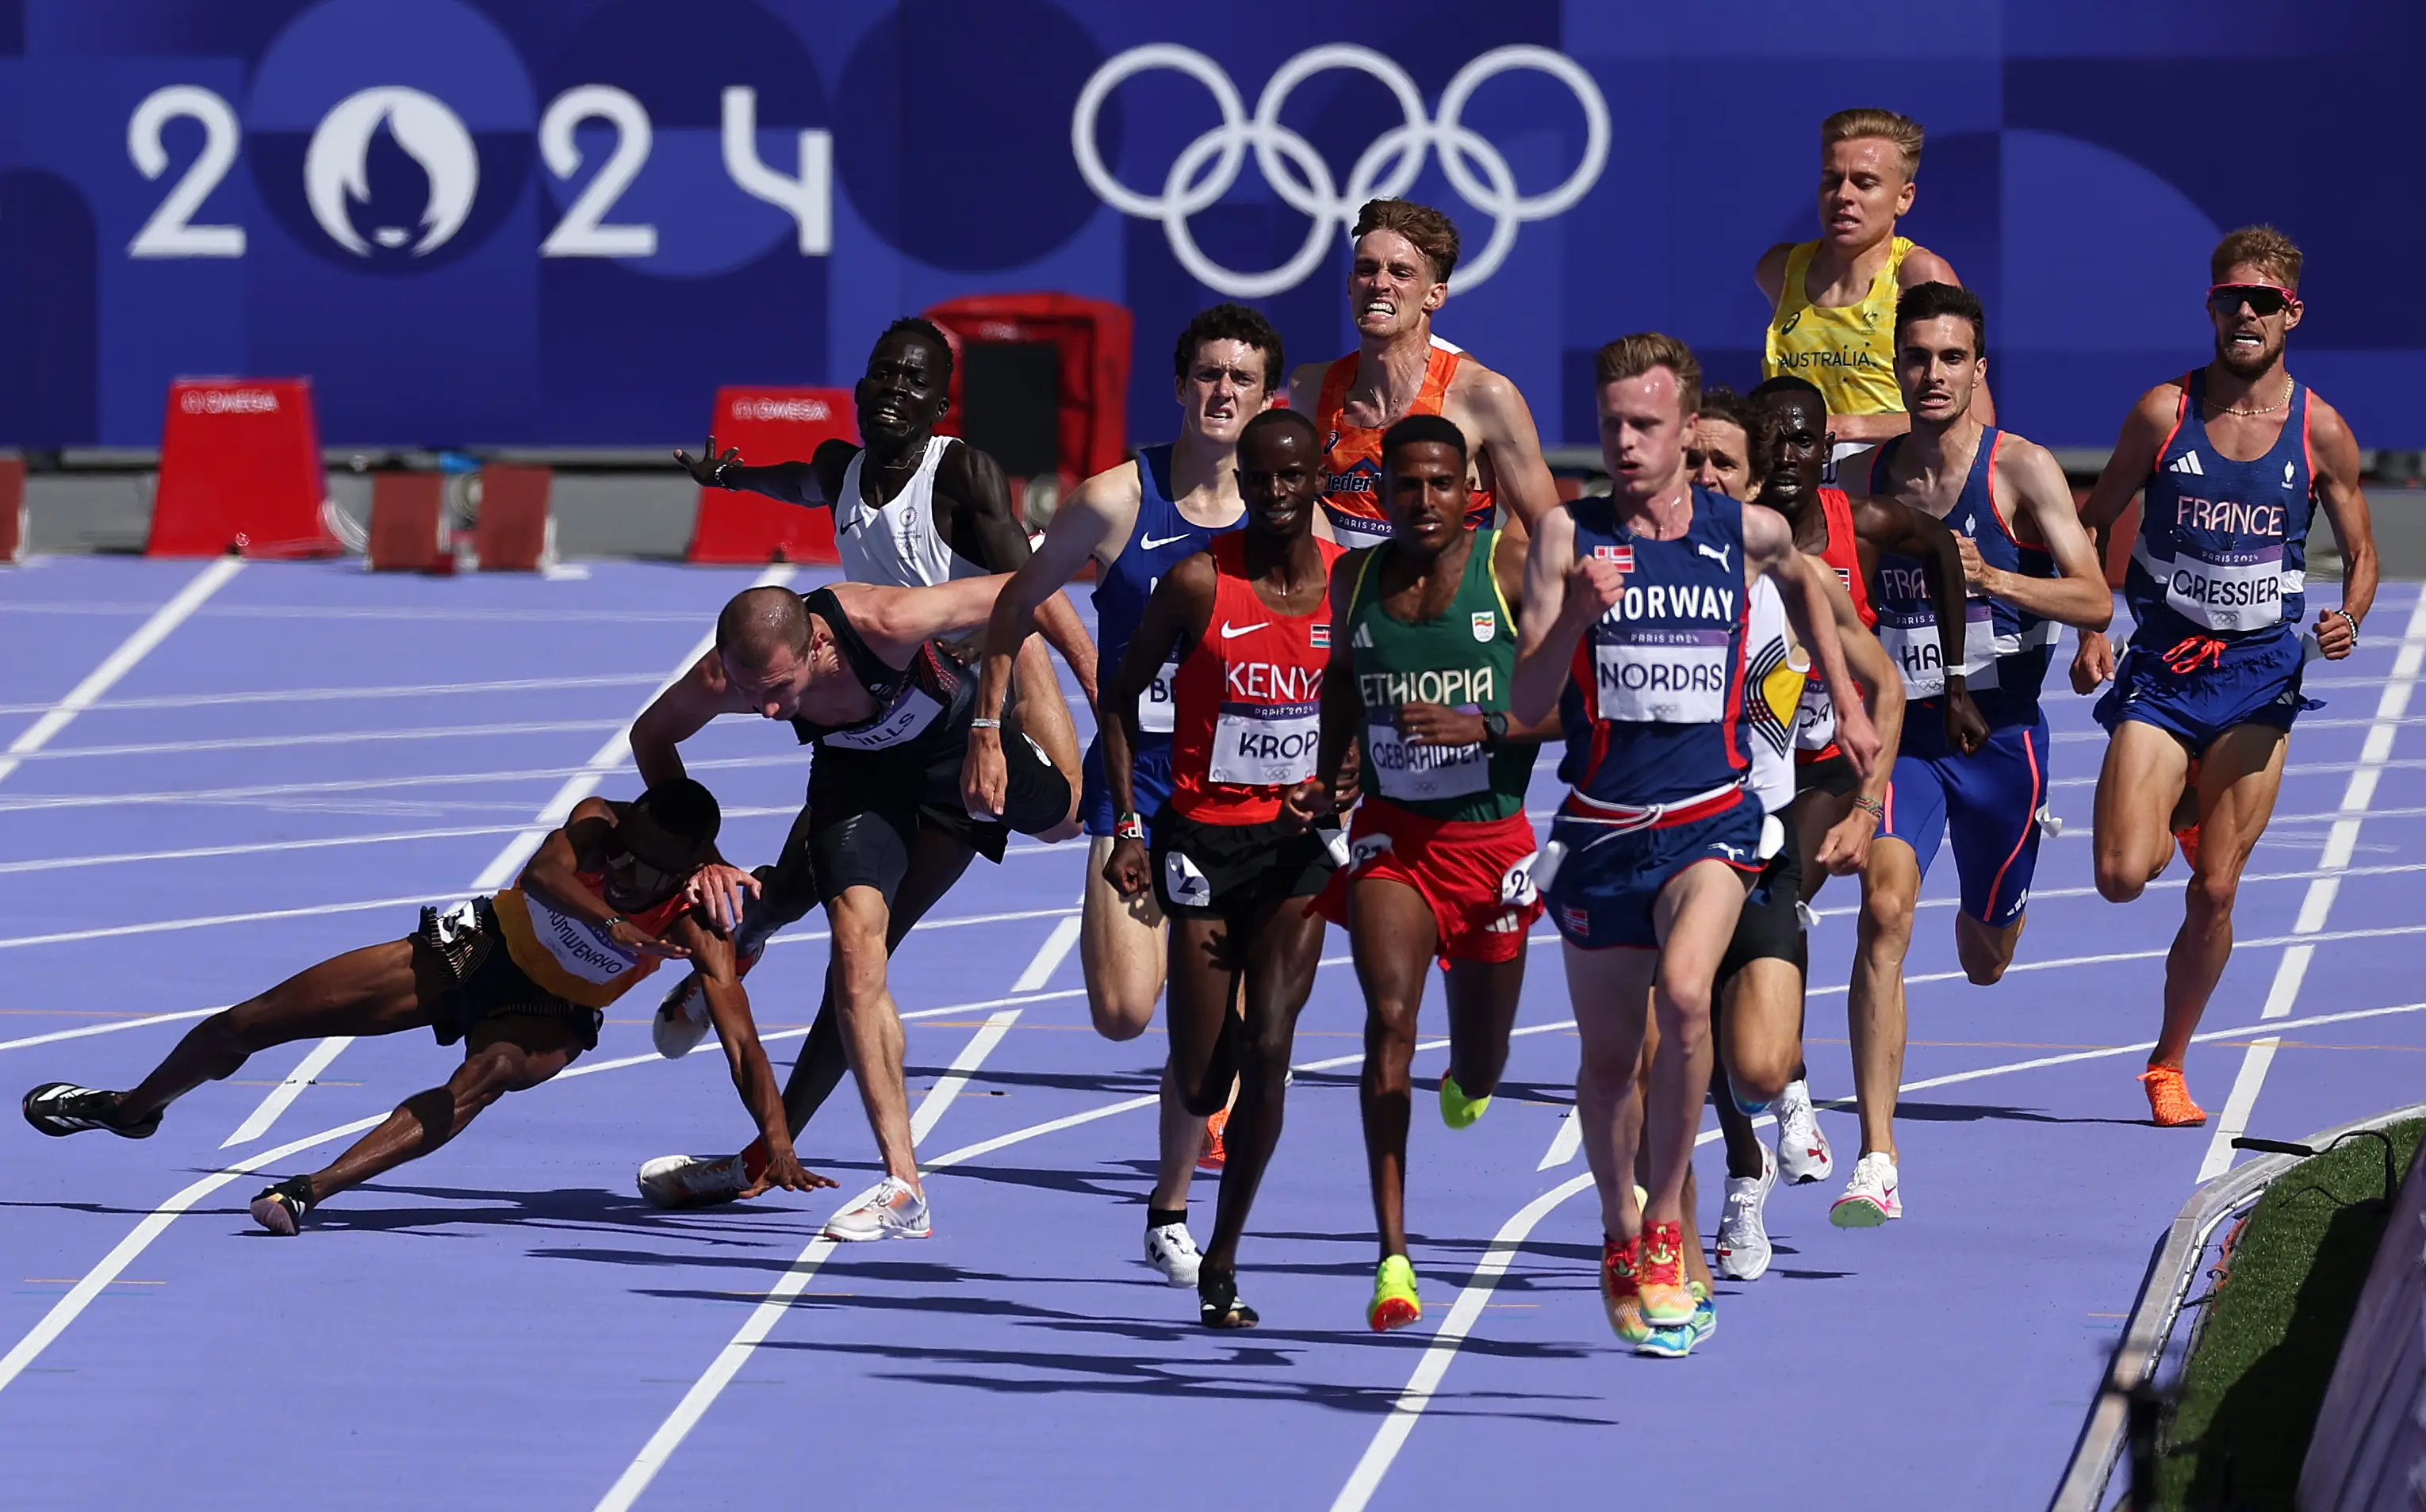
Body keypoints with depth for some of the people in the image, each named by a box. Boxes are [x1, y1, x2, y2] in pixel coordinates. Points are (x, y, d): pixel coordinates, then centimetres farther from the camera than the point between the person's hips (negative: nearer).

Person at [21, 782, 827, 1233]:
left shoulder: (694, 922, -29)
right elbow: (543, 870, -48)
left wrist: (778, 1146, -45)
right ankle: (135, 1107, 36)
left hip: (544, 1015, -2)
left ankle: (311, 1191, -43)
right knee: (246, 1026, 5)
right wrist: (609, 924, -66)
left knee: (490, 1075, -41)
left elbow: (743, 1041, -33)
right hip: (481, 946, 2)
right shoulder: (598, 823, -27)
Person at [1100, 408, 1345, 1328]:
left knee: (1268, 1054, -13)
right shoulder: (1200, 583, -9)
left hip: (1297, 840, 1)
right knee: (1201, 1084, 0)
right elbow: (1122, 696, 1)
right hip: (1205, 837, -1)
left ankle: (1223, 1260, -1)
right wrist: (1126, 826, -6)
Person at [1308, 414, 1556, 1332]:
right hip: (1391, 834, 1)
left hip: (1491, 836, -1)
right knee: (1389, 1018, -22)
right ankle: (1393, 1257, -26)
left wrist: (1486, 726, -24)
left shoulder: (1514, 566, -9)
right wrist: (1321, 785, 16)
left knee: (1478, 1072, 13)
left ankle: (1467, 1078, 56)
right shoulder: (1356, 578, 2)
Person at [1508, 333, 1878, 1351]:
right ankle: (1619, 1235, 37)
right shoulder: (1570, 536, -5)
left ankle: (1668, 1223, -13)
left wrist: (1846, 705, 26)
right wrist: (1577, 613, -26)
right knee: (1608, 1058, 11)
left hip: (1711, 819, -1)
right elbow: (1526, 707, -10)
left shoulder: (1747, 532, 0)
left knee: (1683, 991, -27)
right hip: (1599, 826, 1)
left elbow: (1802, 581, 26)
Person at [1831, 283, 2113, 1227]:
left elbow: (2094, 602, -18)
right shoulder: (1864, 478, 0)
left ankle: (1990, 902, 60)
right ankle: (1876, 1163, -26)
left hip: (1999, 731, -1)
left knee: (1985, 957, 17)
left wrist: (1993, 579, -33)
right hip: (1899, 729, 1)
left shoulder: (2021, 470, -10)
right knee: (1884, 912, -23)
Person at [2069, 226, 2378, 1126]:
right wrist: (2088, 631, -5)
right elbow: (2093, 523, 7)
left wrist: (2348, 621, -12)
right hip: (2161, 664, 0)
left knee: (2214, 892, -2)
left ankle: (2169, 1064, 16)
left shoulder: (2321, 432, -2)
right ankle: (2174, 822, 24)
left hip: (2260, 674, 0)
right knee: (2122, 876, -14)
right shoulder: (2164, 412, -3)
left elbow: (2361, 551, 9)